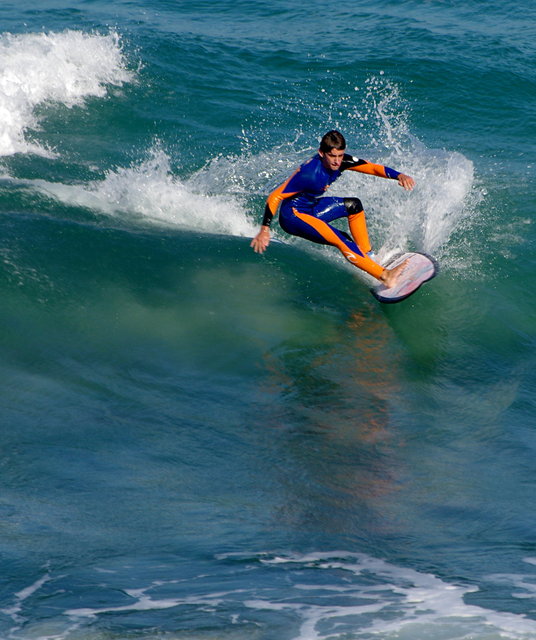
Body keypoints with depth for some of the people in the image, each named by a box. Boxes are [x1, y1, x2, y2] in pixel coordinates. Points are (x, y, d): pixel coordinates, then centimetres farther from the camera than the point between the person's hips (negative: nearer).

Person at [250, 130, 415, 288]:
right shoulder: (308, 174, -30)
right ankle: (385, 276, -27)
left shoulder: (341, 161, -10)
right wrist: (264, 230, -30)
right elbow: (275, 197, -27)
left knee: (353, 205, 7)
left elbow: (373, 167, -6)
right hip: (293, 215, -9)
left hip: (312, 208, 9)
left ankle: (369, 257, 10)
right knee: (343, 242, -24)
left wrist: (399, 175, -22)